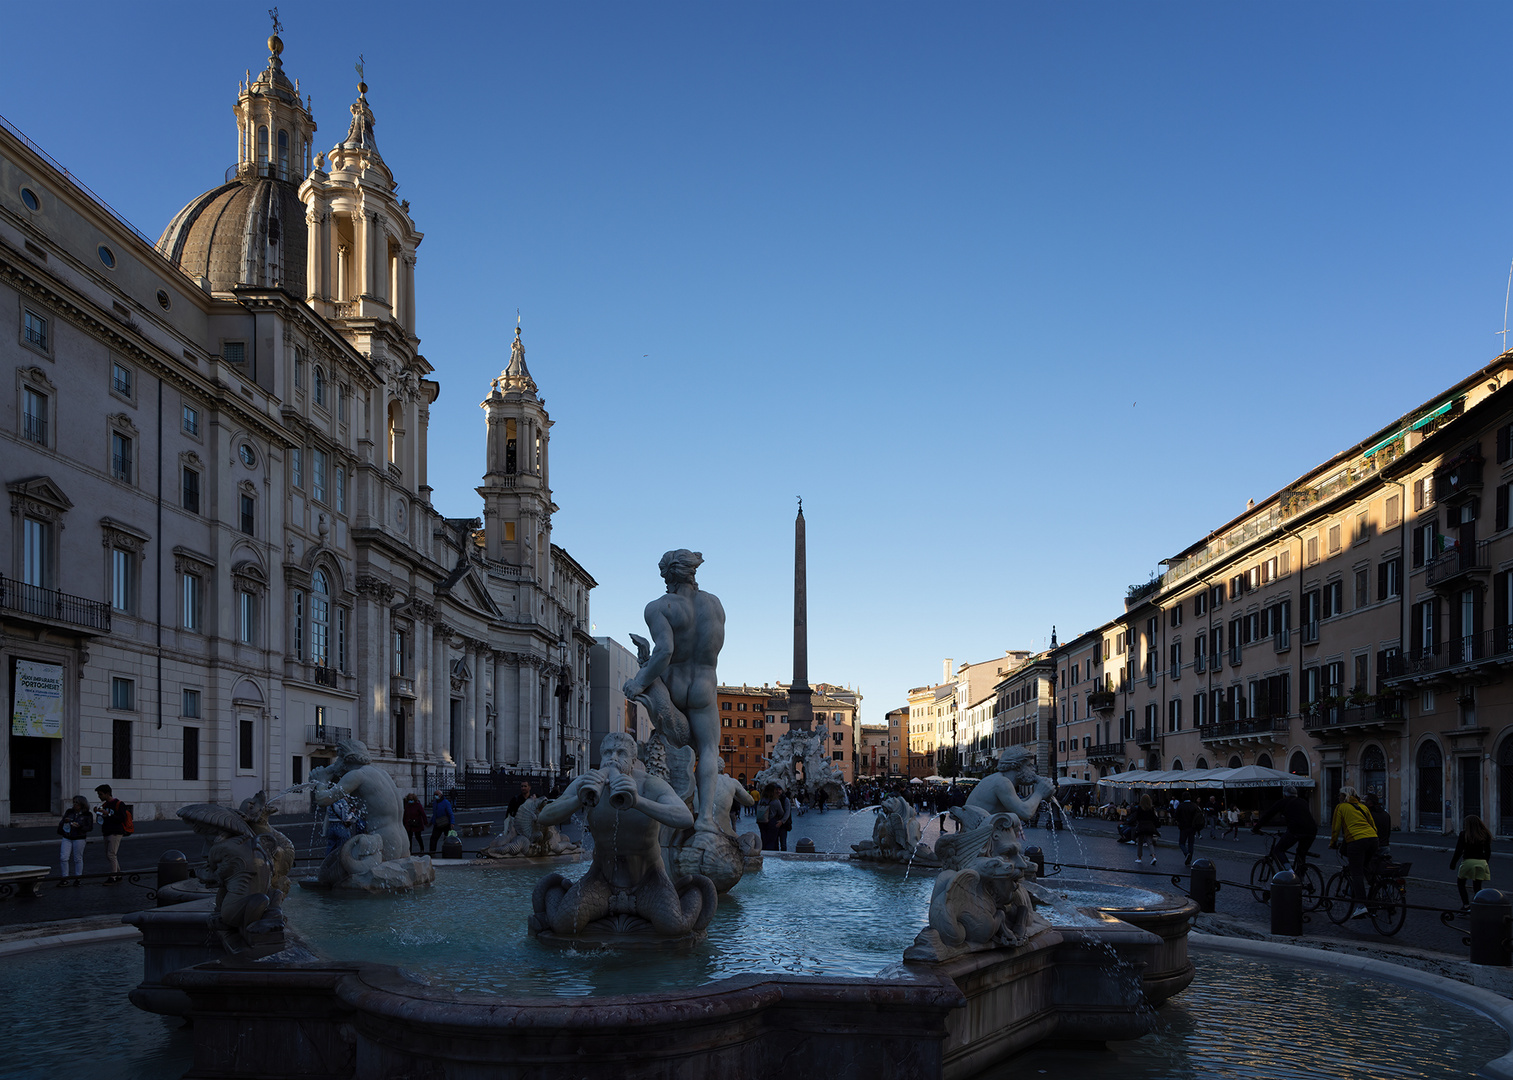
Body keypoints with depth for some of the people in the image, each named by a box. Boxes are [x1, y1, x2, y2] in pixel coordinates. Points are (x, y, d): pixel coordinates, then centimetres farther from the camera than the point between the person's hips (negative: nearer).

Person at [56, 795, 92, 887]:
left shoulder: (87, 815, 2)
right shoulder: (69, 812, 12)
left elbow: (90, 827, -4)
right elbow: (61, 823, 16)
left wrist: (79, 826, -19)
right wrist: (64, 821, -8)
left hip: (79, 838, -3)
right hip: (67, 838, 3)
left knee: (78, 859, -1)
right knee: (63, 858, -6)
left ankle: (78, 878, 11)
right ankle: (65, 879, 1)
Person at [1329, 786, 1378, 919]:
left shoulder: (1341, 807, 11)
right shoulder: (1363, 806, 25)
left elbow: (1336, 827, 10)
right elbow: (1373, 826, 24)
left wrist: (1332, 843, 23)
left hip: (1356, 840, -6)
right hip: (1372, 838, 6)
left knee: (1357, 874, -9)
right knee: (1362, 872, 18)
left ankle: (1361, 906, -21)